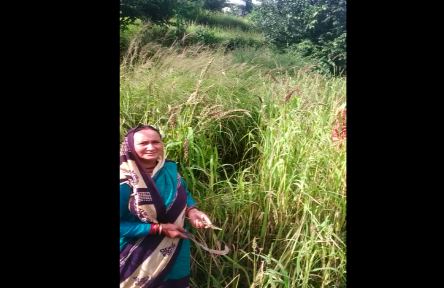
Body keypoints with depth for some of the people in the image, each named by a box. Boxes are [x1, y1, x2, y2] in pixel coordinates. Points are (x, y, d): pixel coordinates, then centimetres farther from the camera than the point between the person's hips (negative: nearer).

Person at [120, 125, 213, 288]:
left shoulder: (170, 169, -6)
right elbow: (121, 226, -19)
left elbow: (184, 194, 11)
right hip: (140, 257, -5)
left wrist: (192, 210, -11)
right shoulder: (125, 181, -23)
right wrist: (159, 229, -22)